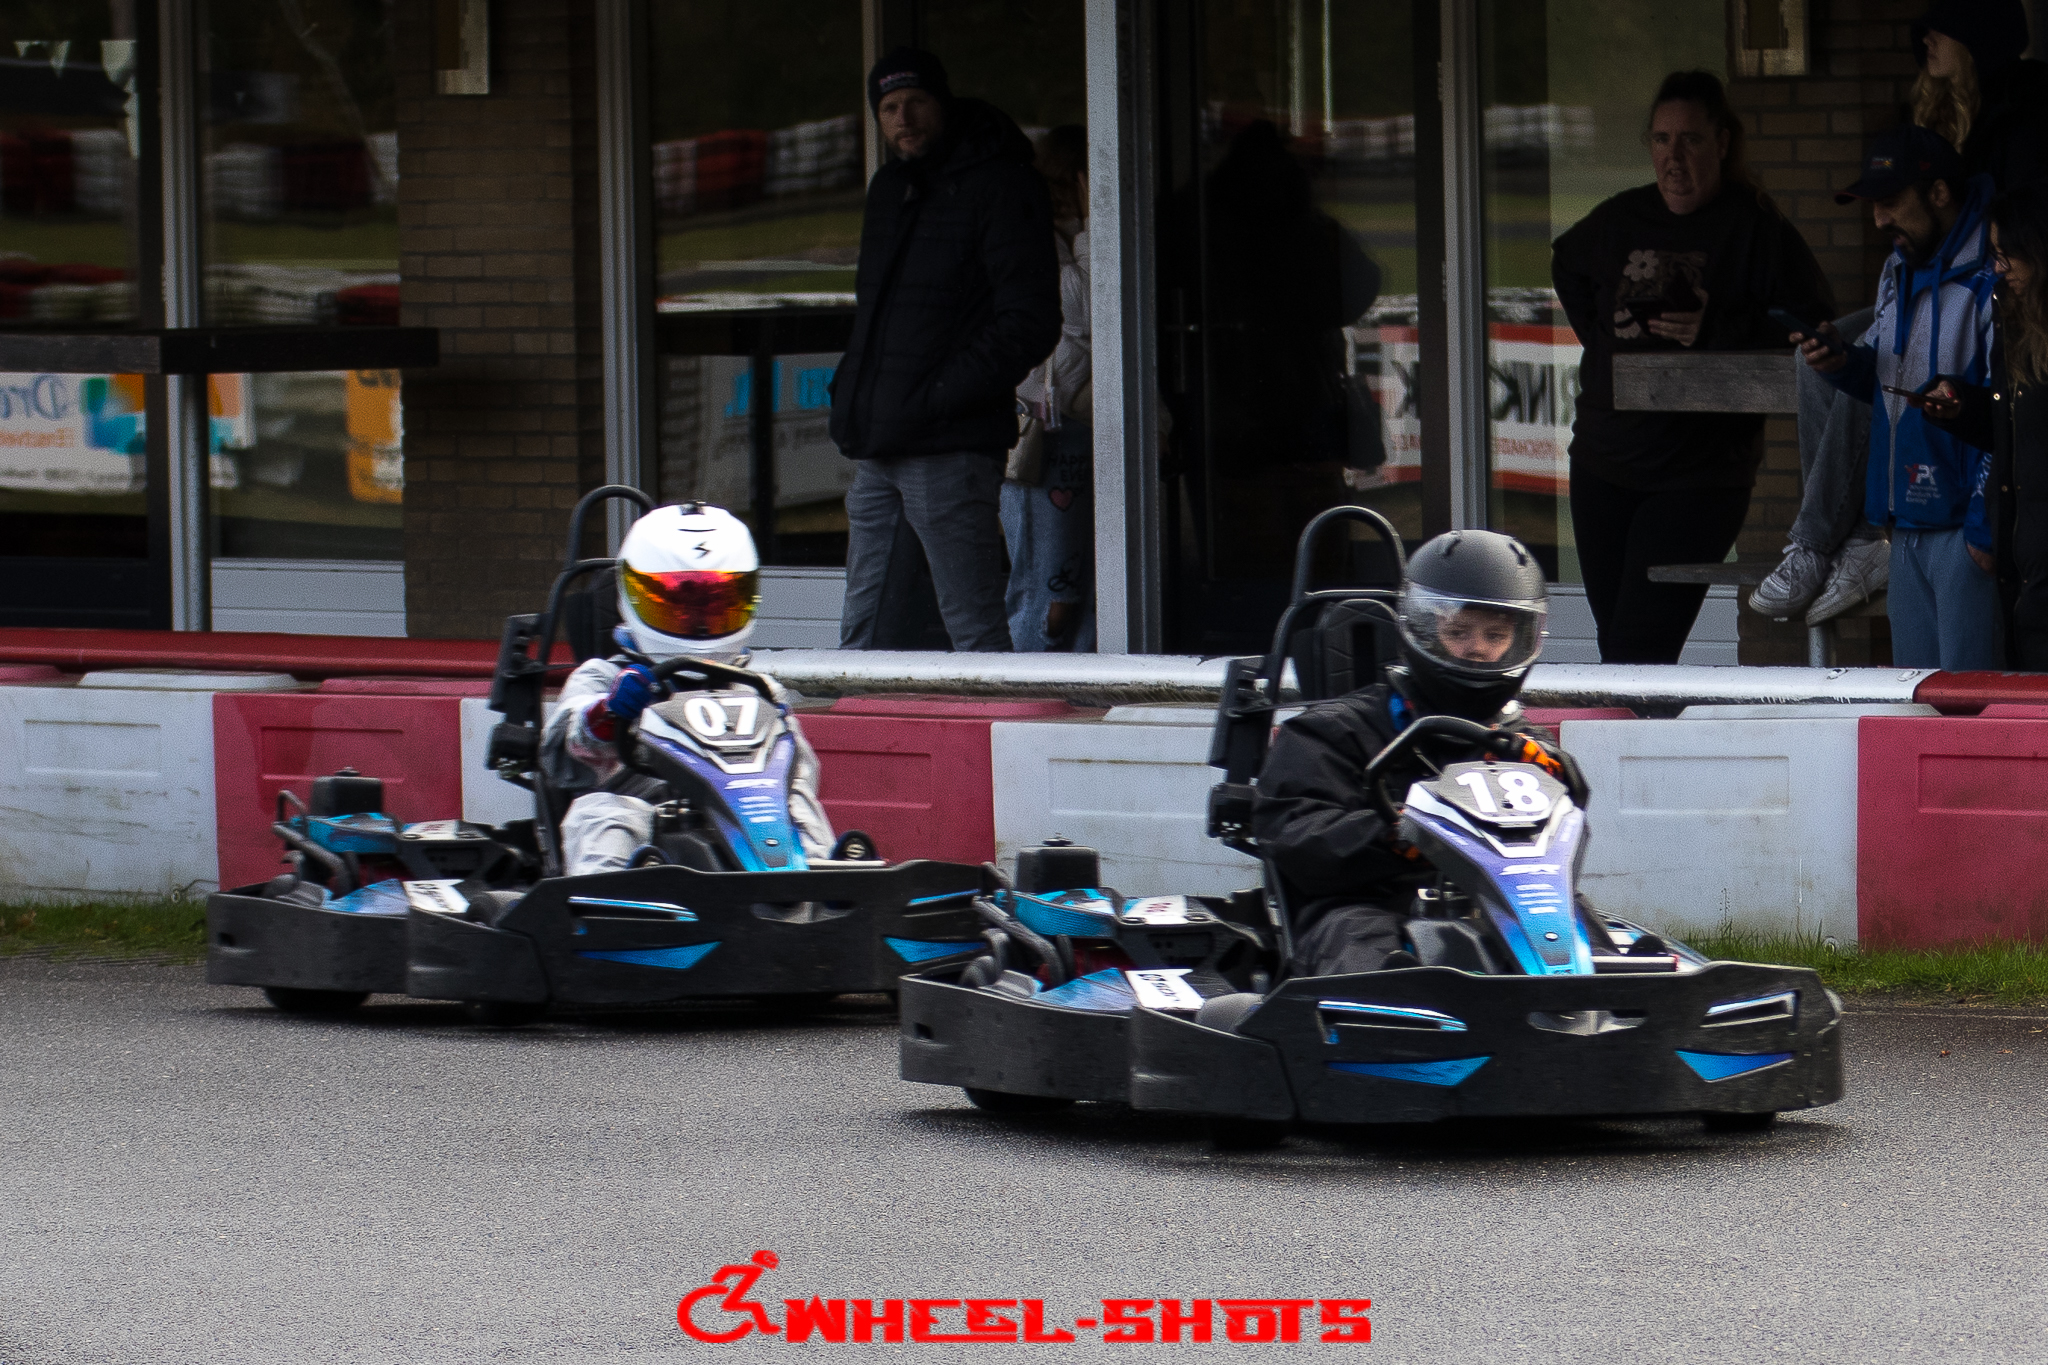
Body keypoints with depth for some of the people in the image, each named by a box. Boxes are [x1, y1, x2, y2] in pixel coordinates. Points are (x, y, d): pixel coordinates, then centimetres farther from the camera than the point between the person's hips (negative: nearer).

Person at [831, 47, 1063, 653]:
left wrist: (933, 401, -17)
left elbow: (1028, 324, -14)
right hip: (879, 454, 8)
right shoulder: (888, 190, 18)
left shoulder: (1000, 188, -7)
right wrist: (852, 396, 13)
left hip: (950, 448, -8)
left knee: (974, 631, -8)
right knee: (860, 631, 9)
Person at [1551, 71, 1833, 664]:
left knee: (1638, 653, -14)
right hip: (1603, 461, 6)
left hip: (1700, 475, -6)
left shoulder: (1756, 230, -8)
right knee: (1615, 642, 10)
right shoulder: (1621, 219, 9)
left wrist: (1716, 334, -18)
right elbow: (1567, 266, 31)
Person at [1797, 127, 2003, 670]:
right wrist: (1844, 363, 4)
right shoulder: (1899, 268, 16)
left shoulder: (1991, 277, -14)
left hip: (1964, 523, -9)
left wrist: (1985, 525, -18)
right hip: (1907, 523, 9)